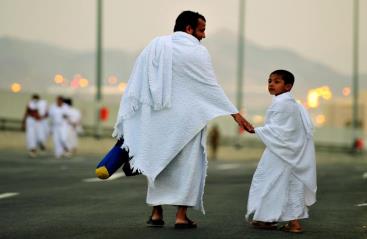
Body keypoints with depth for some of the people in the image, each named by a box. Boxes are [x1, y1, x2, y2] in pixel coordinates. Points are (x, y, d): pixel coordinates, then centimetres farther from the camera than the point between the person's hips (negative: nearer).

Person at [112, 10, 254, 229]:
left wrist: (126, 120, 6)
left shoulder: (154, 46, 4)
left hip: (158, 118, 4)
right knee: (186, 165, 5)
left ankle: (156, 213, 14)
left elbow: (136, 85, 2)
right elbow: (211, 87, -6)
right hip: (185, 118, -4)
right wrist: (235, 114, -1)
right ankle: (181, 215, 2)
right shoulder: (197, 52, -7)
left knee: (159, 161, 16)